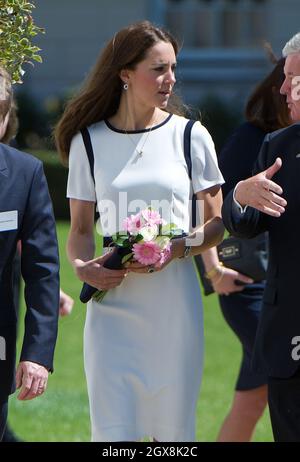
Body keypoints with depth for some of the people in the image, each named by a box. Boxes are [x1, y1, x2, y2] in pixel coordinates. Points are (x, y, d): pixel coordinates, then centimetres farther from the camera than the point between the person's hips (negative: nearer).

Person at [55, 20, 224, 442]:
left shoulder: (190, 136, 3)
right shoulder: (89, 141, 5)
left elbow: (217, 223, 6)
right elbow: (81, 230, 11)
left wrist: (177, 249, -14)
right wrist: (82, 266, -11)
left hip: (174, 303, 0)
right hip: (113, 302, 0)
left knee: (174, 428, 3)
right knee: (111, 429, -5)